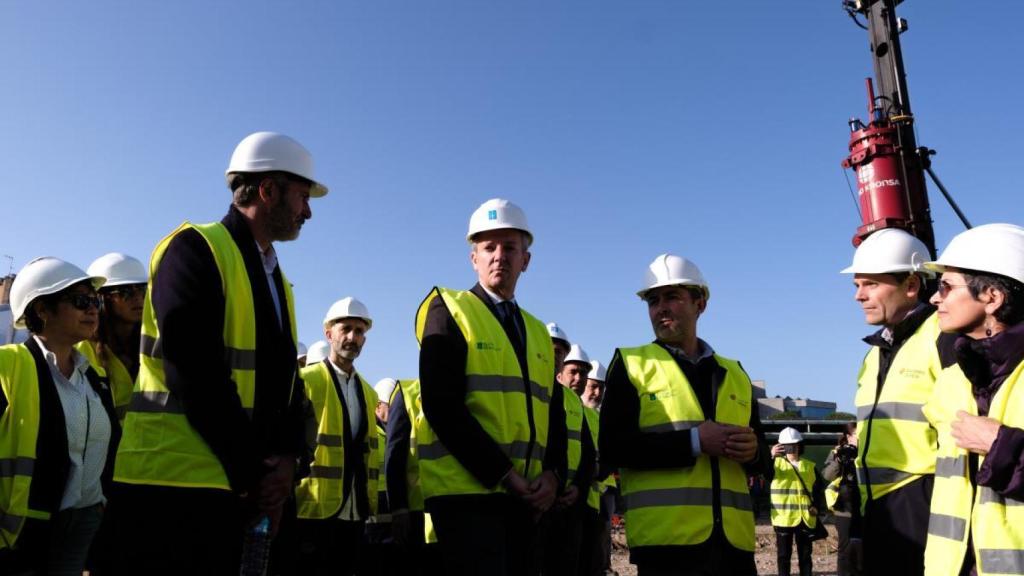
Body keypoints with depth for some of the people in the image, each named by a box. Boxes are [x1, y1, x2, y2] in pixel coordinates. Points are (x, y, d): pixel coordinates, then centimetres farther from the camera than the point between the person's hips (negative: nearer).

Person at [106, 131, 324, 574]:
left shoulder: (278, 281, 16)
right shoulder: (196, 250, -9)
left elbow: (285, 378, 12)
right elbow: (196, 375, -18)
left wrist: (287, 458, -4)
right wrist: (251, 471, -13)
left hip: (237, 488, 8)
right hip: (171, 485, -8)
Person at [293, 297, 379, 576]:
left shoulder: (369, 393, 15)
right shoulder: (306, 380, -5)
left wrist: (370, 502, 11)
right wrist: (287, 496, -11)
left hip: (355, 511, 6)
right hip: (313, 508, -6)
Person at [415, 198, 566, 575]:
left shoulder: (538, 332, 17)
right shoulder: (449, 312, -2)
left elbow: (553, 413, 13)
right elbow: (441, 406, -13)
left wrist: (553, 473, -5)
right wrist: (502, 474, -15)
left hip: (525, 497, 6)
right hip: (467, 490, -6)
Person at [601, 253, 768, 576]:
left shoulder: (734, 374, 15)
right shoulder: (631, 364, 2)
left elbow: (760, 459, 17)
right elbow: (613, 448, -9)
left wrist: (752, 450, -7)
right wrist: (694, 441, -15)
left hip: (733, 539, 4)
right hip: (667, 539, -4)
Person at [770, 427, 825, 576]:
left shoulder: (810, 466, 11)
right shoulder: (776, 463, 1)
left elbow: (820, 489, 18)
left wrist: (817, 506, 0)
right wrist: (770, 456, -41)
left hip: (806, 518, 3)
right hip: (784, 518, -3)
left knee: (805, 555, 10)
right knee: (783, 555, 3)